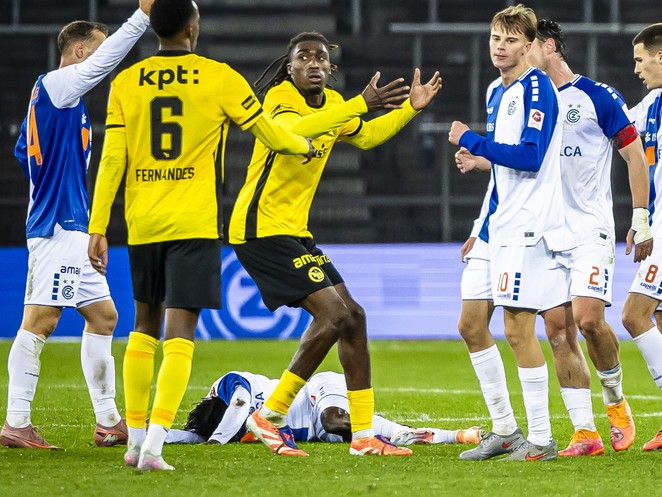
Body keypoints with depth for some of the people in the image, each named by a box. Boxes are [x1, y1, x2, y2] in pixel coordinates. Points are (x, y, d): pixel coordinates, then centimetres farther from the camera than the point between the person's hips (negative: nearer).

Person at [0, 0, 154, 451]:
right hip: (58, 226, -10)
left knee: (103, 316, 11)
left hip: (72, 230, 10)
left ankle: (108, 421, 13)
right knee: (40, 321, -10)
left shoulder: (48, 94, 18)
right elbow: (107, 58, -20)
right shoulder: (55, 85, -9)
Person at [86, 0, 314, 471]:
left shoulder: (126, 84, 4)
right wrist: (305, 146, 28)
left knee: (145, 324, 19)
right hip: (194, 224, -4)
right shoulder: (218, 78, -3)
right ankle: (154, 445, -16)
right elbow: (270, 133, 7)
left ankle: (135, 438, 20)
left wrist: (98, 228, 2)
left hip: (142, 224, 4)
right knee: (179, 331, -5)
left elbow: (112, 160, 0)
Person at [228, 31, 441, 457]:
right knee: (334, 313, -17)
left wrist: (411, 108, 20)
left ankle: (364, 434, 13)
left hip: (294, 230, 9)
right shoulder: (280, 98, -15)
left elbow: (365, 136, 32)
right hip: (262, 227, -9)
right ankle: (270, 417, -7)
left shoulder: (332, 104, 10)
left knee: (351, 316, 7)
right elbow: (293, 130, -40)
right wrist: (362, 104, -45)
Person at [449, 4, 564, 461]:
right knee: (472, 325, 9)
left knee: (518, 329, -10)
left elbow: (530, 158, -20)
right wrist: (483, 160, 8)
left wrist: (471, 141, -13)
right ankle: (504, 429, 19)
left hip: (527, 226, -9)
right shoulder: (497, 93, 16)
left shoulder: (537, 87, -11)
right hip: (497, 226, 9)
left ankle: (541, 440, -3)